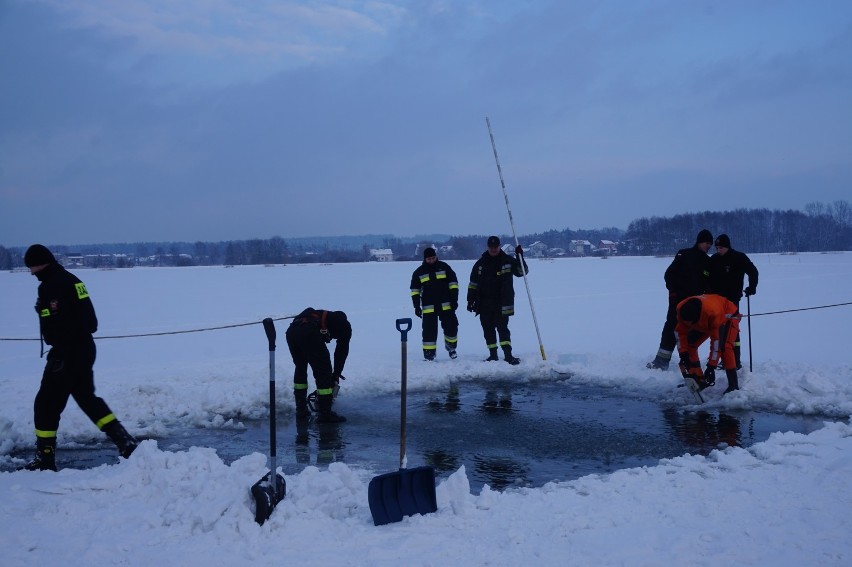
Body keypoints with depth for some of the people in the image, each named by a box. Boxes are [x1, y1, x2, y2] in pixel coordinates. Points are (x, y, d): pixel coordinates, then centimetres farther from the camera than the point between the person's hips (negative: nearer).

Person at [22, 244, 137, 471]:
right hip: (85, 348, 10)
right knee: (87, 397, 20)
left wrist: (59, 355, -24)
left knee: (47, 403, 1)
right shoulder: (71, 280, 14)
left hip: (67, 354, -10)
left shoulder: (52, 285, -17)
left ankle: (45, 457, 7)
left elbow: (60, 324, -25)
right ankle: (125, 441, 15)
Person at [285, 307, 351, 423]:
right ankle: (325, 414, 9)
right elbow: (342, 351, 20)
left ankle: (301, 410, 31)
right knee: (325, 372, 6)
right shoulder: (344, 324, 26)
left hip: (291, 330, 7)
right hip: (309, 334, -7)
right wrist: (336, 375, 28)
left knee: (300, 368, 26)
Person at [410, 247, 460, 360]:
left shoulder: (444, 267, 3)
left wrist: (454, 299, -2)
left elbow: (453, 282, 5)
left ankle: (451, 347, 25)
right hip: (428, 307, 0)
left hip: (446, 305, 0)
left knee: (451, 326, 1)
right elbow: (415, 290, 10)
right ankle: (429, 354, 2)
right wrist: (417, 306, 3)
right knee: (429, 330, -3)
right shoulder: (419, 272, 4)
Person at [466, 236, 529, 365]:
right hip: (485, 304, 3)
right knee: (488, 329, 6)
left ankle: (508, 354, -13)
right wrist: (471, 300, 8)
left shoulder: (508, 261, 1)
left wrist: (520, 257, -17)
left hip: (502, 303, -3)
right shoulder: (481, 263, 7)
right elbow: (473, 283, 11)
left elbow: (523, 271, -3)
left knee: (502, 328, -11)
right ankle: (493, 354, 14)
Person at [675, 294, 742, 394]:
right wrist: (683, 353, -22)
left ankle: (733, 385, -22)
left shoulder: (713, 312, -45)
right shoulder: (681, 309, -29)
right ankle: (699, 381, 3)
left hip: (728, 316, -6)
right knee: (689, 344, -7)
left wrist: (711, 366, -37)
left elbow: (716, 340, -40)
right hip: (704, 322, 6)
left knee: (724, 347, -29)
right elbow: (681, 332, -14)